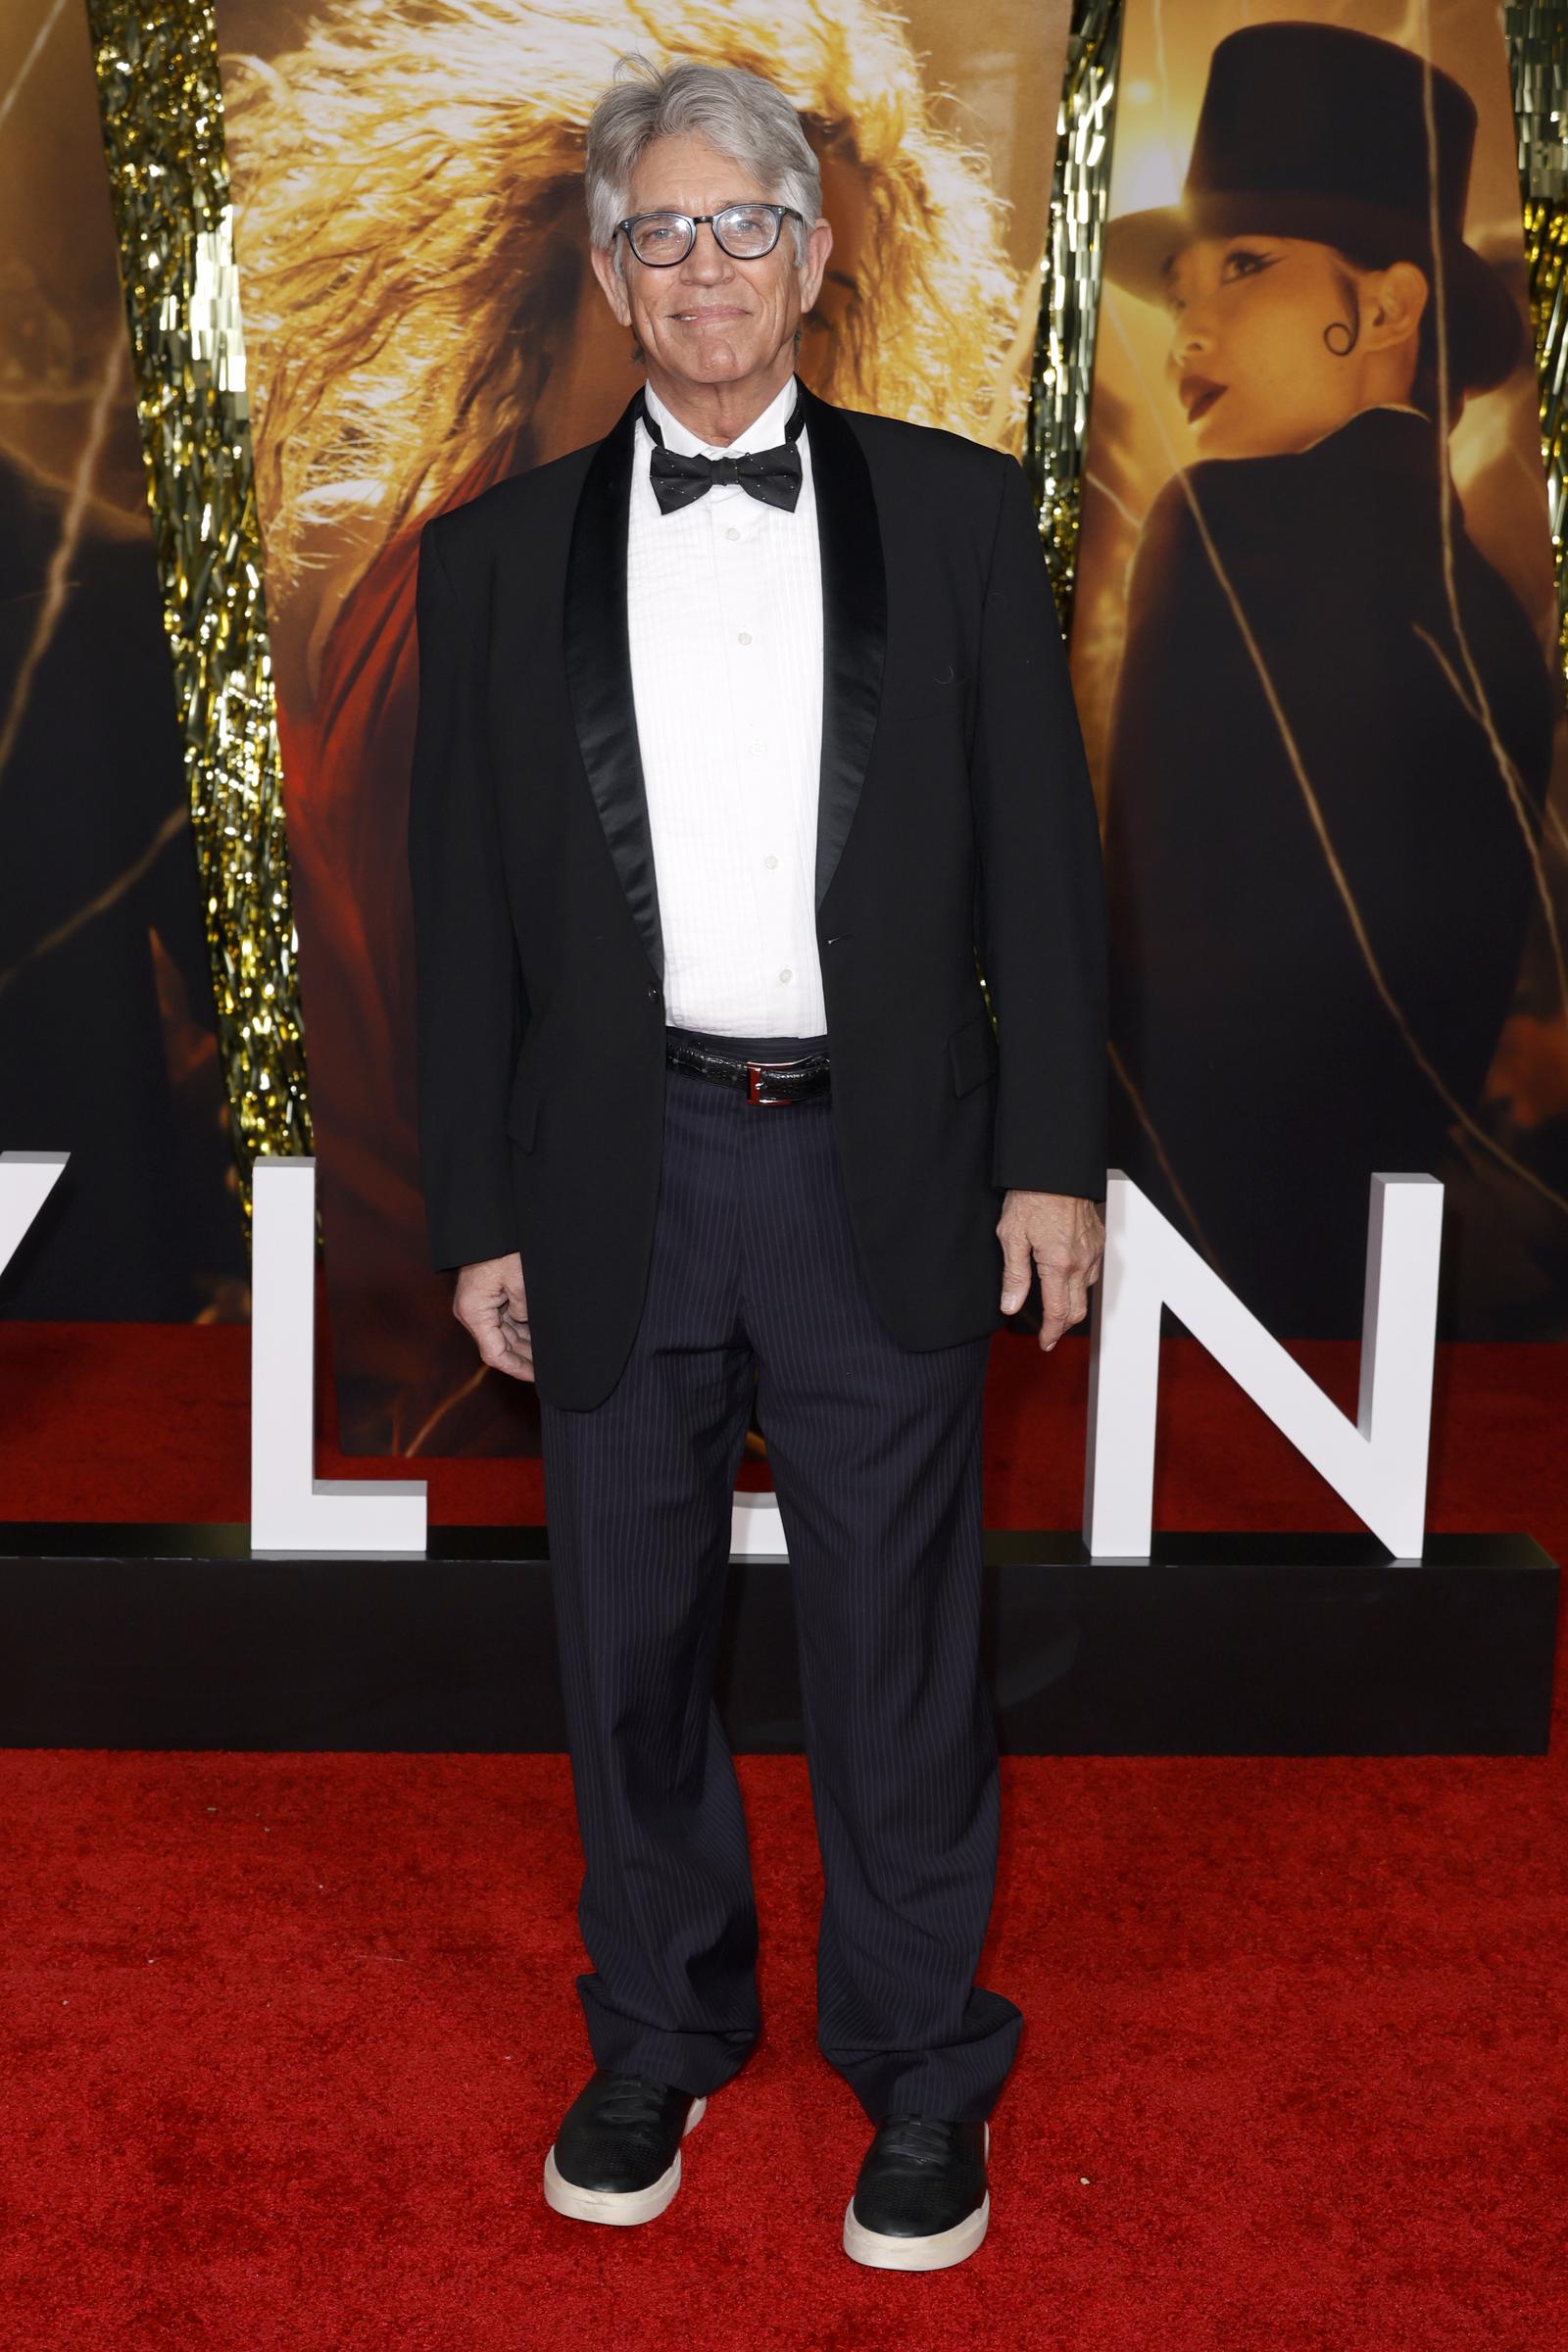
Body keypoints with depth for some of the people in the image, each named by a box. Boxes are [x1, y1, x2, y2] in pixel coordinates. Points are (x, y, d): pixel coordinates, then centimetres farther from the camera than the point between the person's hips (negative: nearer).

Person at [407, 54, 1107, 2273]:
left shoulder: (956, 510, 4)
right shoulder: (498, 555, 6)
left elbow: (1040, 850, 4)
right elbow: (466, 908, 7)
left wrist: (1053, 1151, -1)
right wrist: (480, 1212, 4)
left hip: (886, 1168, -1)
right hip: (622, 1171, 2)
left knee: (897, 1638, 7)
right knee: (632, 1636, 12)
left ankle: (924, 2068, 26)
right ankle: (659, 2033, 33)